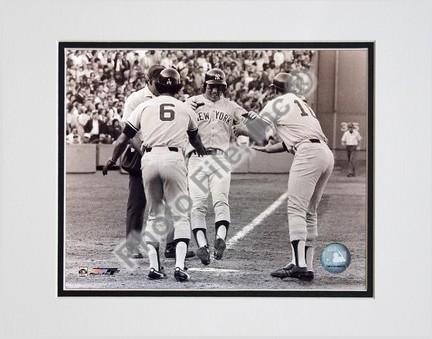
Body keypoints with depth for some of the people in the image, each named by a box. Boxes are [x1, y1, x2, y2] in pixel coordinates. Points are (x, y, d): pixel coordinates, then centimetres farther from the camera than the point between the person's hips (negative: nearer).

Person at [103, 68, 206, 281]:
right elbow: (195, 139, 33)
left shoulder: (145, 106, 13)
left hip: (149, 159, 1)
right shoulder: (186, 109, 15)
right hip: (173, 159, -1)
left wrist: (113, 159, 28)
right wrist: (202, 152, 55)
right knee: (180, 215, 2)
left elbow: (125, 137, 12)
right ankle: (179, 265, -13)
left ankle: (154, 266, 7)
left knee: (154, 214, 14)